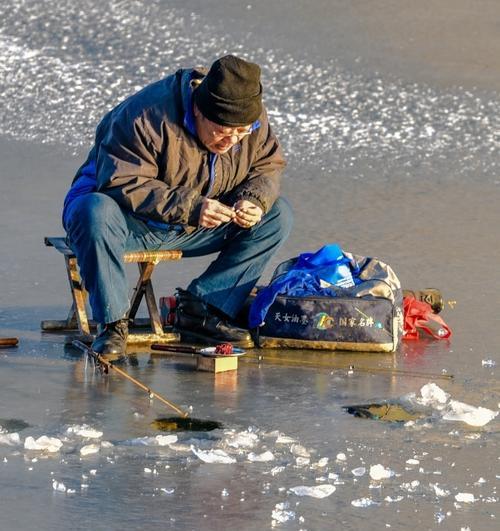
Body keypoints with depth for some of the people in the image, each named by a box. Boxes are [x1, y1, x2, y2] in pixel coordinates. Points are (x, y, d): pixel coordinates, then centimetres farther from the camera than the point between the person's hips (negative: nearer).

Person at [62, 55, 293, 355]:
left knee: (278, 216, -8)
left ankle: (202, 310, -11)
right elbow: (123, 185, -31)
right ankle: (113, 323, -26)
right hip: (133, 222, -6)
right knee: (95, 213, -41)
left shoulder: (254, 120, -9)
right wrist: (189, 207, -40)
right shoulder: (148, 117, -29)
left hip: (196, 229, 6)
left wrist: (254, 200, -21)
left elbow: (268, 166, 3)